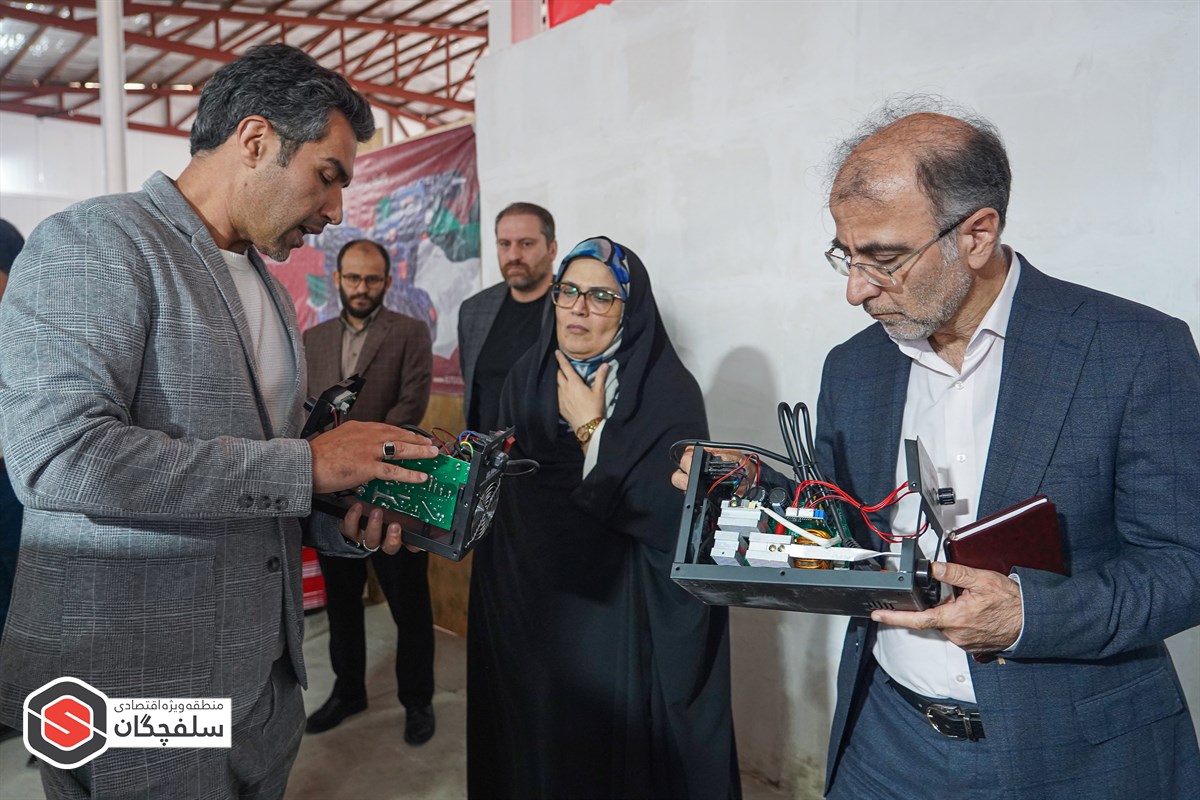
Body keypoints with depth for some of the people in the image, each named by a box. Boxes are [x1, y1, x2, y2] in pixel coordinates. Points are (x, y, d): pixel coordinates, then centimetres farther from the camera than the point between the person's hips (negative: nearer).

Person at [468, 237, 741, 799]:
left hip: (623, 616, -4)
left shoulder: (669, 392, -13)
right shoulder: (526, 379, 3)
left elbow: (671, 516, -22)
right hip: (528, 606, 5)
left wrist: (590, 431, -20)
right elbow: (501, 487, 9)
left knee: (615, 754, 10)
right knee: (531, 745, 18)